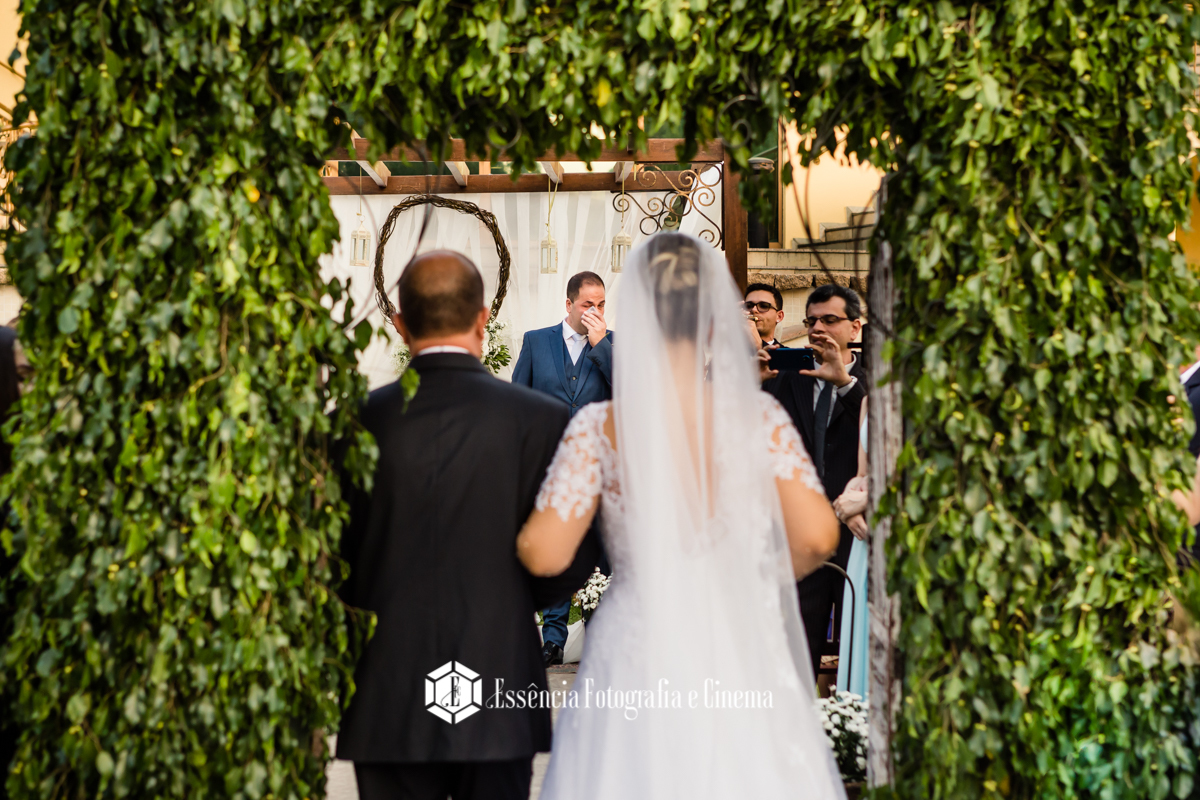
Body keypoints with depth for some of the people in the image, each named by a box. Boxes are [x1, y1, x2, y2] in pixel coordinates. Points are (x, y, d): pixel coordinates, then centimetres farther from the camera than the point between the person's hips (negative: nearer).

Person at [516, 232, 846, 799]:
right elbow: (817, 536, -8)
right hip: (741, 662, 1)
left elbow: (544, 553, -11)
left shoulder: (599, 428, -7)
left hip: (637, 662, -1)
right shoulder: (759, 418, -5)